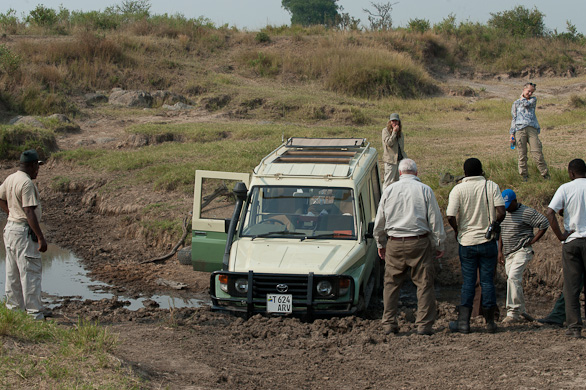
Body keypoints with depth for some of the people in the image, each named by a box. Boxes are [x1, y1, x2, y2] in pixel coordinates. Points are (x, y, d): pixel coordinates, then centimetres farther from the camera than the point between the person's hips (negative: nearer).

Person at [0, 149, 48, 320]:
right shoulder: (26, 183, -19)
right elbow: (30, 212, -23)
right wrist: (41, 238, -22)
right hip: (24, 231, -10)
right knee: (30, 272, -6)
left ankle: (14, 307, 24)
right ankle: (34, 313, -4)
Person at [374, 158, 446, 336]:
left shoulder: (389, 190, 5)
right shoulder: (425, 190, -1)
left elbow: (379, 221, 11)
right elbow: (435, 220, 1)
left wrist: (380, 244, 23)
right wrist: (439, 244, 10)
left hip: (394, 244, 2)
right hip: (419, 242, -2)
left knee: (391, 284, 11)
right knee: (424, 283, 3)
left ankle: (389, 323, 10)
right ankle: (424, 324, 0)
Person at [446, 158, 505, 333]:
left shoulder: (458, 189, -6)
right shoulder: (492, 186, -3)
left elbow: (450, 216, -14)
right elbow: (501, 212, -11)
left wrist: (457, 230, 4)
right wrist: (493, 225, 7)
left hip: (466, 241, -1)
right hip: (488, 241, 1)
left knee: (468, 282, 6)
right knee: (487, 281, 7)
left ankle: (463, 322, 5)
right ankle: (490, 322, 12)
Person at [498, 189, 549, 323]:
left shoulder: (527, 212, -9)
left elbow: (544, 223, -9)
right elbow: (501, 233, 22)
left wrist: (533, 240, -10)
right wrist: (500, 251, 15)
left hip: (522, 251, -8)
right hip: (508, 253, 8)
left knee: (513, 278, -21)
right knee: (515, 281, 9)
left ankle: (513, 313, -22)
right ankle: (521, 311, 20)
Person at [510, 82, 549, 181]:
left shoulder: (533, 99, 18)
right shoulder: (516, 103, 19)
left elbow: (526, 104, -4)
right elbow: (514, 118, 15)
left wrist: (522, 98, 16)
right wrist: (512, 132, 6)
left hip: (532, 129, 0)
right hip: (520, 129, 0)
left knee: (537, 152, -9)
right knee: (522, 154, -3)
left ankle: (545, 174, -4)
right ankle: (524, 176, 4)